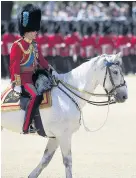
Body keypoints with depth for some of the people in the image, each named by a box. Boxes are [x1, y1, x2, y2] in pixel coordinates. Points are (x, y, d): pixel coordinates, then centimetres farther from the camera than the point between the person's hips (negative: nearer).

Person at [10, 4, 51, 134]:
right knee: (36, 96, -29)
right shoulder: (17, 45, -11)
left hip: (34, 77, 9)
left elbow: (41, 61, 19)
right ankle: (26, 128, -28)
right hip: (23, 79, -9)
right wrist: (17, 84, -18)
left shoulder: (35, 46, 13)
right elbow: (14, 66, -14)